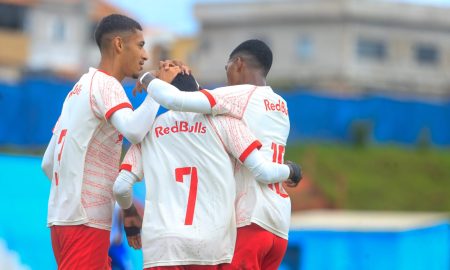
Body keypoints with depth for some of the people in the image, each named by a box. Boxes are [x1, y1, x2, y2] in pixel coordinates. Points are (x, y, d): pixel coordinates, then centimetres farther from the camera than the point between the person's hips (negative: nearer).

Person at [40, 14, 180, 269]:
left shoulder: (81, 87, 19)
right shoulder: (106, 85, -8)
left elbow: (48, 163, 20)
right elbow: (134, 130, -28)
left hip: (62, 215, 10)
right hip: (86, 220, -10)